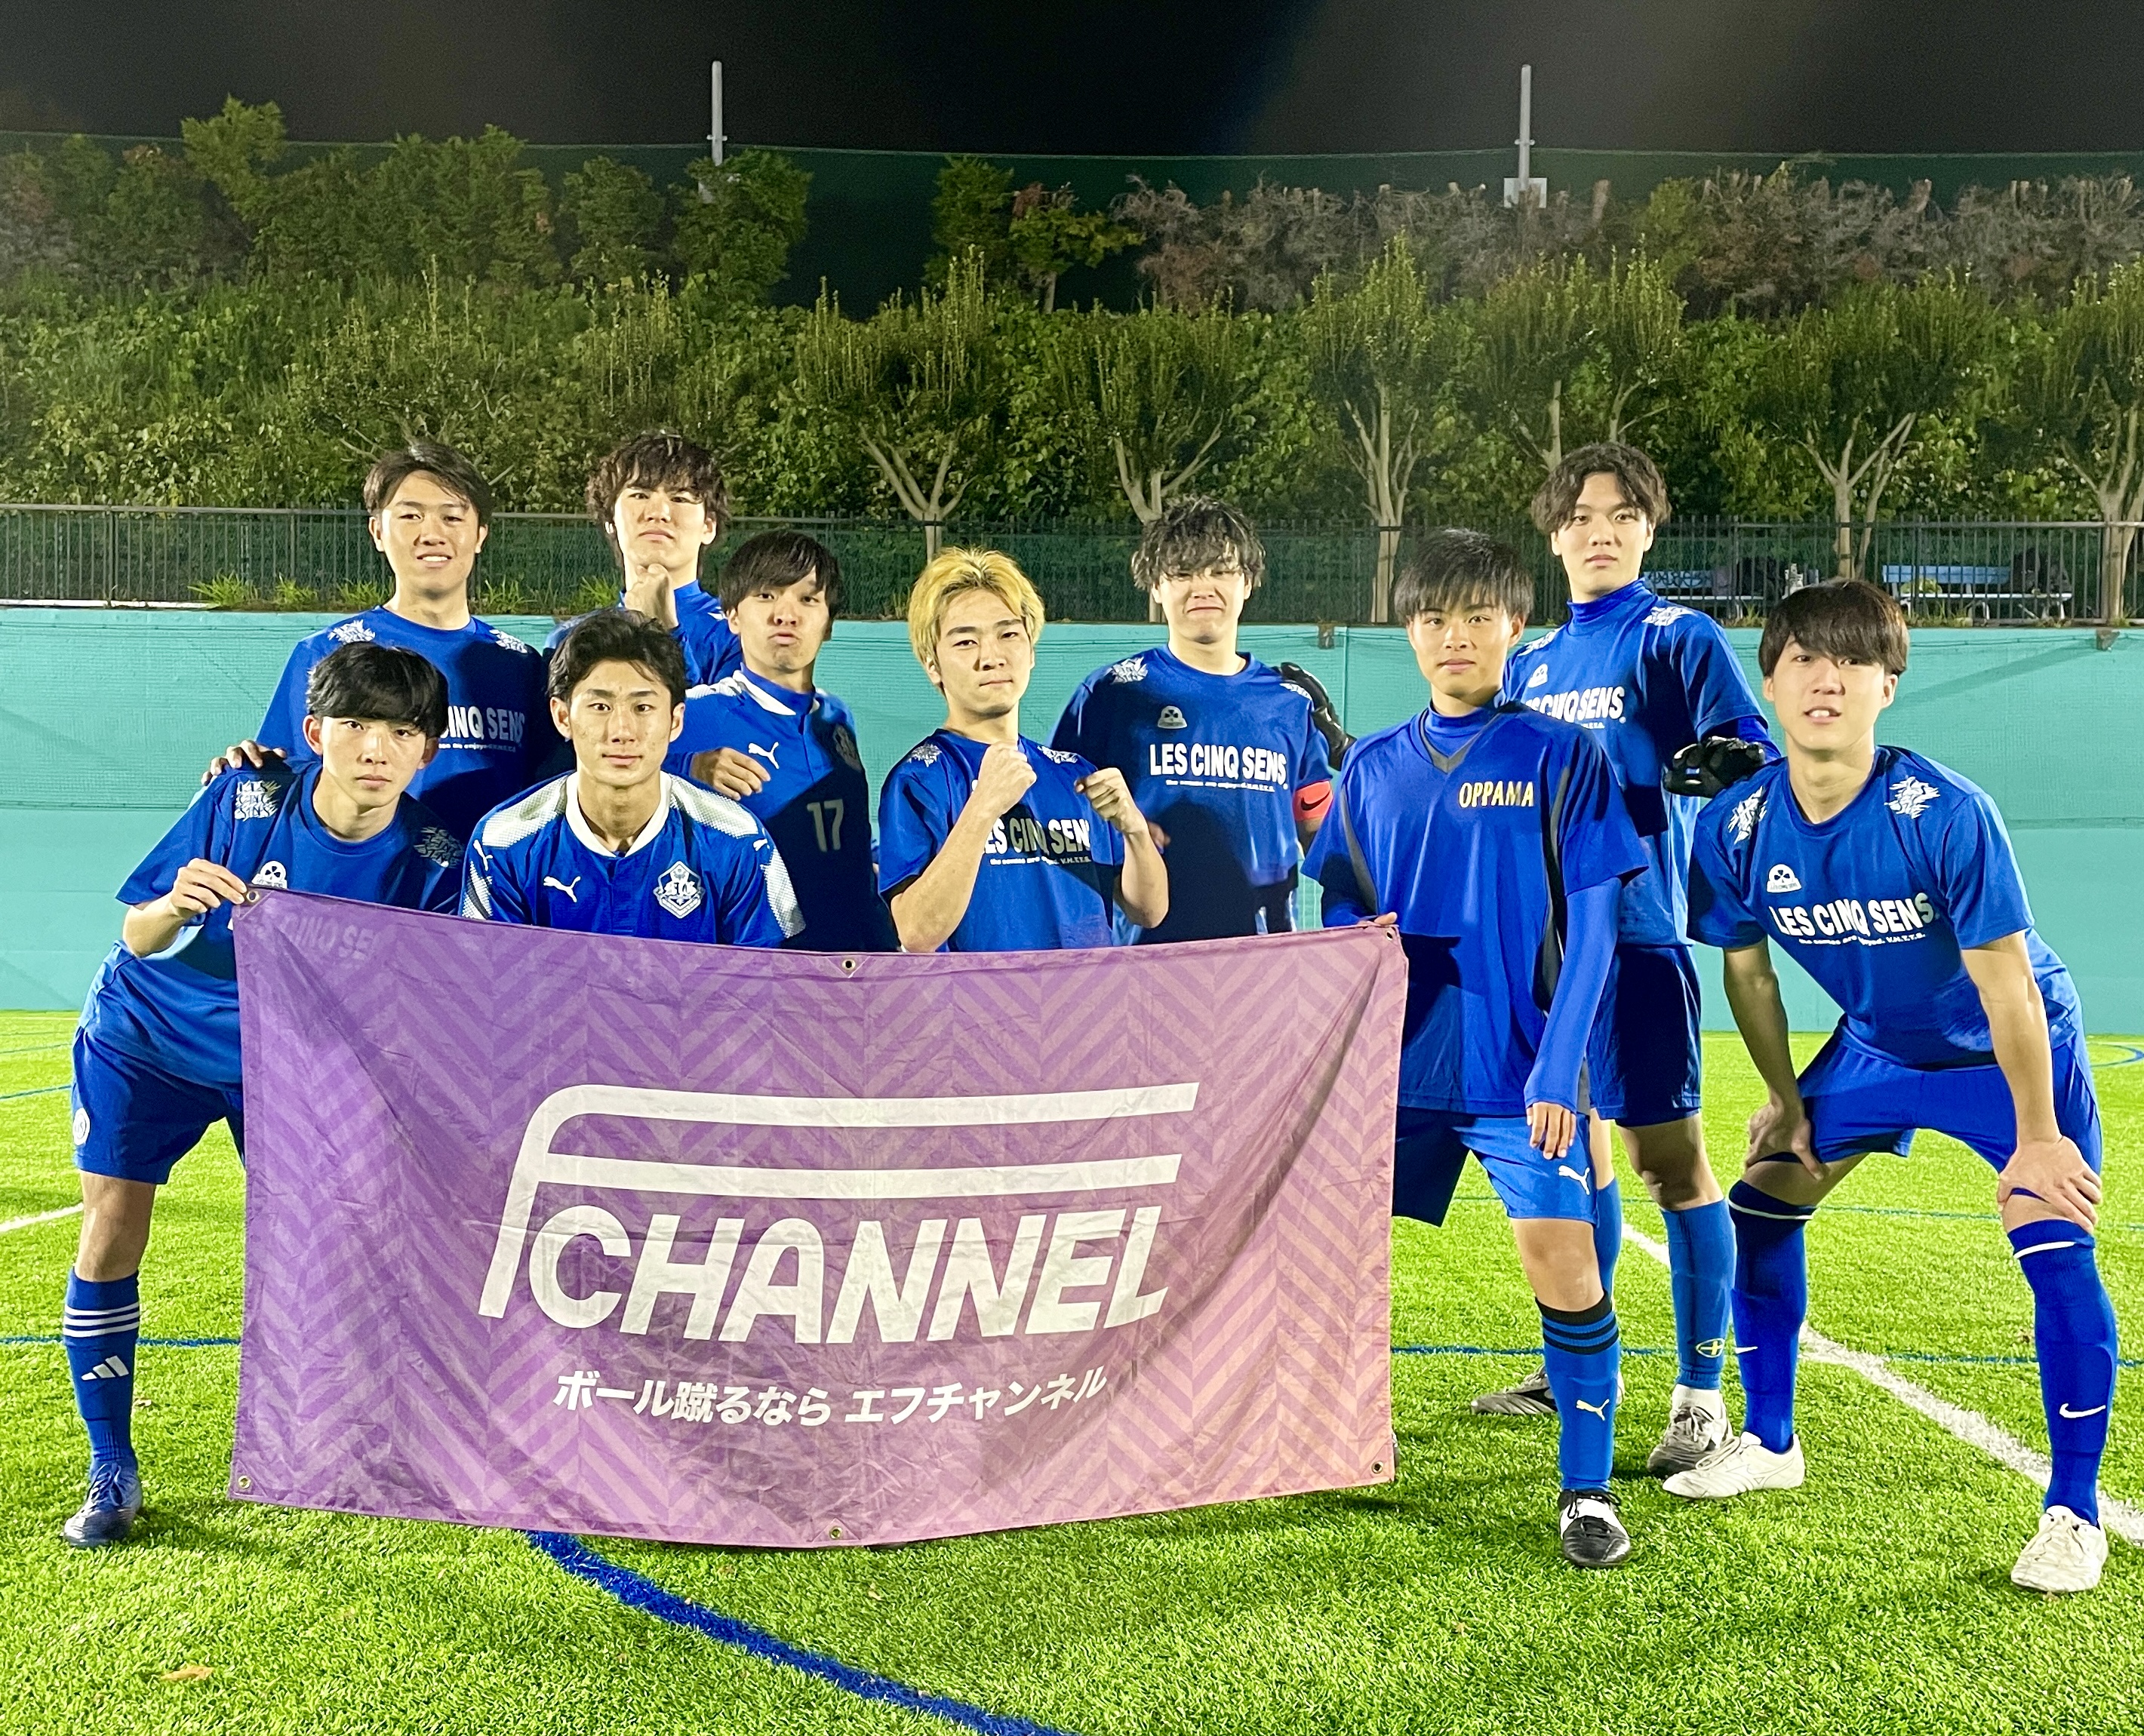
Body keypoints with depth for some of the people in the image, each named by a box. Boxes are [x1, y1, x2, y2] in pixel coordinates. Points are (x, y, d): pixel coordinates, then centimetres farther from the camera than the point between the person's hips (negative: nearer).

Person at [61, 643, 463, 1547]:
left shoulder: (432, 856, -21)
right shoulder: (242, 799, -25)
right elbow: (139, 938, -19)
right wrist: (174, 908, -40)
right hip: (144, 1035, -1)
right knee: (110, 1236, -6)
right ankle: (112, 1471, 9)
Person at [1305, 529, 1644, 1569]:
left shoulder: (1561, 757, -1)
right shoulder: (1373, 766, 9)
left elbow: (1590, 932, -4)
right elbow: (1339, 908, 15)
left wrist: (1557, 1072, -12)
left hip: (1519, 1072, -4)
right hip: (1393, 1062, 4)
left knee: (1563, 1260, -12)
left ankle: (1586, 1492, 6)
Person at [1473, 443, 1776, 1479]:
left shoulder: (1678, 638, -2)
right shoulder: (1531, 663, 16)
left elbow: (1754, 753, -12)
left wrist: (1720, 762, -33)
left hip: (1635, 933, -6)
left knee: (1667, 1156, -6)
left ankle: (1700, 1395, 4)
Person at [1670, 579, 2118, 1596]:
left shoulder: (1944, 814, -32)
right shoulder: (1737, 827, -18)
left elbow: (2004, 979, -25)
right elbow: (1747, 970, -2)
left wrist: (2035, 1138, -20)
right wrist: (1785, 1099, 4)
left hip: (2012, 1050, -5)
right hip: (1874, 1048, 5)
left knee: (2056, 1253, -18)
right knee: (1760, 1204, 4)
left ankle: (2074, 1512, 0)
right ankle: (1769, 1443, 23)